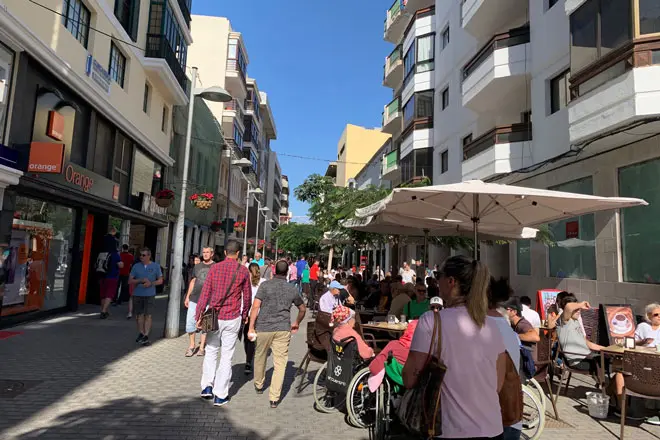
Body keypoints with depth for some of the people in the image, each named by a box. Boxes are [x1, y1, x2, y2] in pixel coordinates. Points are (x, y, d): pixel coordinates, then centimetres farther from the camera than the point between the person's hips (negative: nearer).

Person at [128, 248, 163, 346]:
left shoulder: (156, 266, 3)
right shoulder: (136, 266, 5)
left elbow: (160, 280, 4)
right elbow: (130, 281, 4)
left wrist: (151, 283, -14)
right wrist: (141, 280, -13)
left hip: (150, 295, -2)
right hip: (137, 294, 2)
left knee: (148, 315, -6)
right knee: (139, 315, 10)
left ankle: (146, 336, -3)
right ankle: (141, 334, 26)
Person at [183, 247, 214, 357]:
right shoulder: (197, 266, 12)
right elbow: (193, 282, 16)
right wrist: (187, 296, 10)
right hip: (194, 299, 4)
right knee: (190, 323, 4)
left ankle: (201, 347, 15)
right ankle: (192, 346, 19)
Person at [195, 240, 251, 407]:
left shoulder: (215, 268, 0)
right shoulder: (243, 270, -4)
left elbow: (205, 293, -2)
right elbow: (247, 296, 4)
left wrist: (199, 315, 4)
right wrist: (245, 315, 18)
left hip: (214, 317, 2)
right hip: (233, 318, -1)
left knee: (211, 351, 20)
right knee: (227, 356, 6)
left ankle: (207, 386, 19)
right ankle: (220, 395, 13)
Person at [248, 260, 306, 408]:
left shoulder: (265, 285, -3)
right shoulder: (292, 289, 5)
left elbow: (255, 307, -10)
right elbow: (303, 309, 17)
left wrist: (251, 327, -6)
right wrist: (297, 323, 33)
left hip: (263, 328, 0)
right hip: (283, 329, 1)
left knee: (260, 357, 20)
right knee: (280, 363, 3)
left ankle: (259, 385, 40)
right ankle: (274, 398, 2)